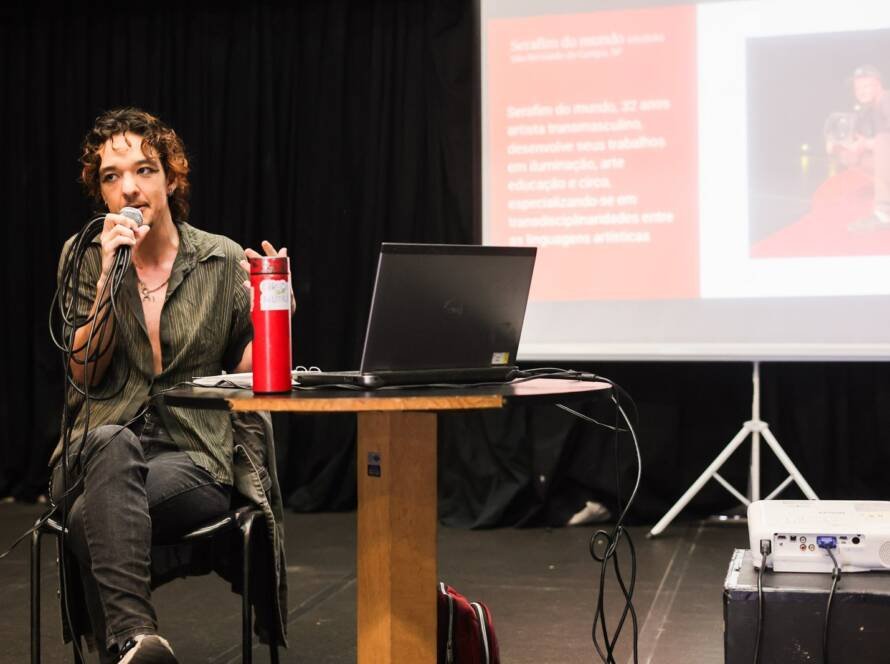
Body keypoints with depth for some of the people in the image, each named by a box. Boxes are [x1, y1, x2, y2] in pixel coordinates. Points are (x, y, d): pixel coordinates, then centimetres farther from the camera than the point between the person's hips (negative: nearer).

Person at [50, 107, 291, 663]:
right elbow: (84, 374, -1)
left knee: (92, 520, -35)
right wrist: (108, 278, -12)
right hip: (98, 452, 1)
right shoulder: (84, 257, 9)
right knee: (112, 443, -39)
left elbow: (244, 375, 6)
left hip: (193, 459, 0)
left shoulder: (223, 262, 6)